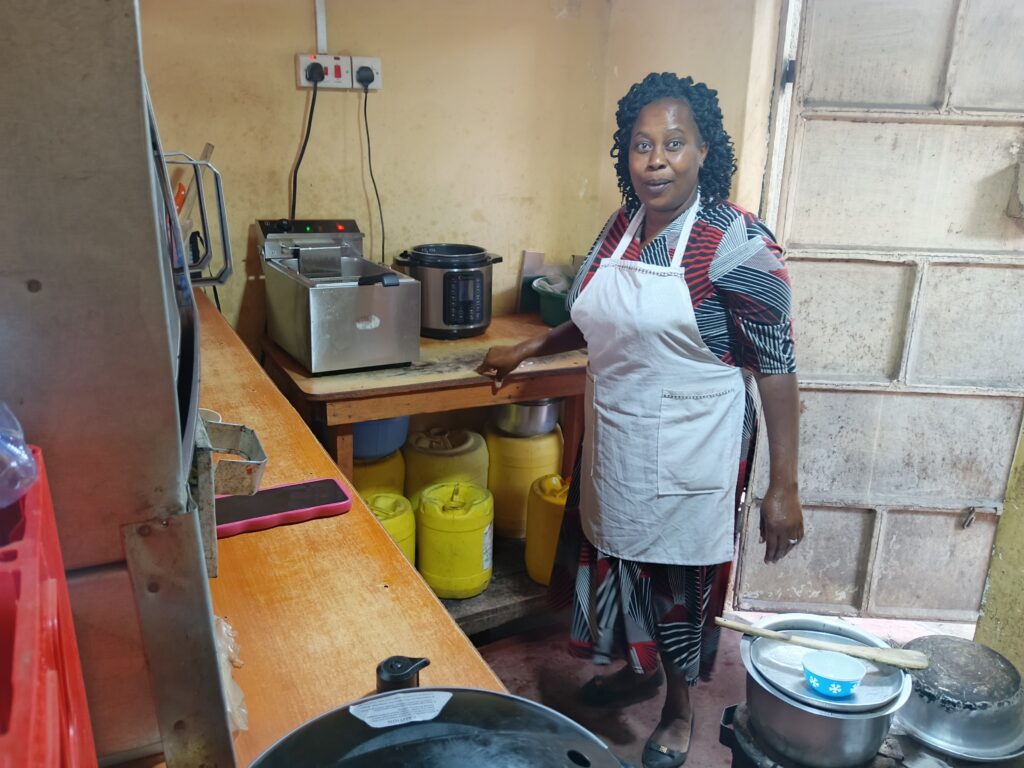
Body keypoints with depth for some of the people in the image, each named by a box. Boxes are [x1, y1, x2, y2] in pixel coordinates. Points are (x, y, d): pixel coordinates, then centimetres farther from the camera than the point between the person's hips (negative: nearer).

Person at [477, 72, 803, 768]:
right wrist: (527, 350, 18)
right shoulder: (623, 226, 3)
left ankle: (679, 710, 39)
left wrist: (784, 487, -18)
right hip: (614, 447, 6)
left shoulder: (736, 243, -17)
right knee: (620, 562, 21)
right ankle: (638, 669, 49)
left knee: (679, 580, 12)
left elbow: (777, 364, -16)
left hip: (689, 460, -6)